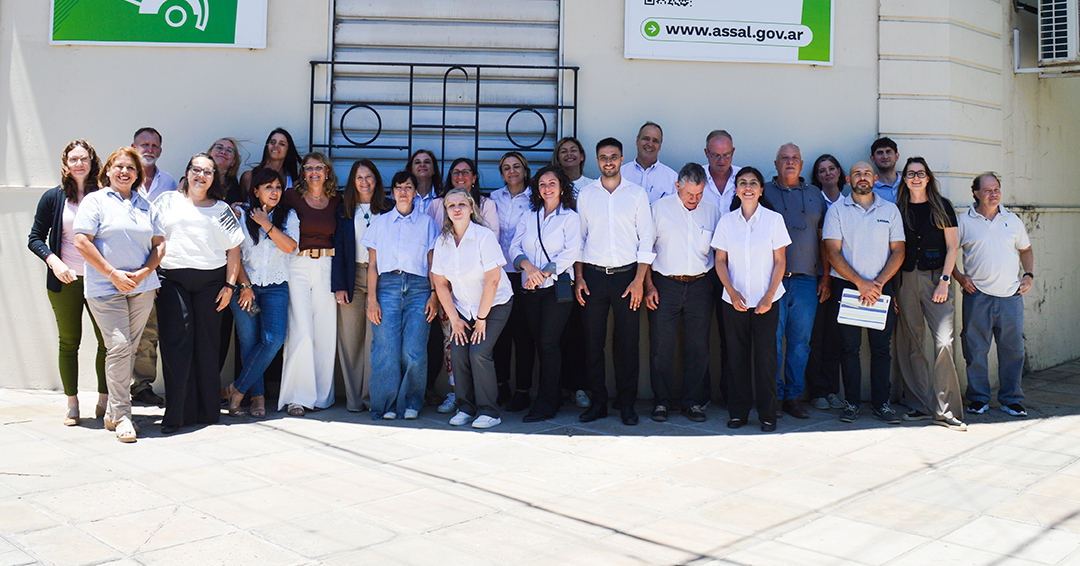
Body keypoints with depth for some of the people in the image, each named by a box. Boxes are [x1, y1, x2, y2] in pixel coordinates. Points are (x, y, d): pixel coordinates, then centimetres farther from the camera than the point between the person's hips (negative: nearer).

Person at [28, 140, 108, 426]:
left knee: (107, 341, -2)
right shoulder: (53, 197, 3)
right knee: (69, 342, 6)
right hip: (65, 281, 0)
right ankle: (72, 404, 17)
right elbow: (35, 238, 6)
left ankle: (104, 401, 12)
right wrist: (54, 261, -11)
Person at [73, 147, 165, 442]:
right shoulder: (95, 201, 3)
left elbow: (159, 243, 13)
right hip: (105, 288, -4)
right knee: (118, 346, -12)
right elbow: (82, 242, -6)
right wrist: (113, 274, -12)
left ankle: (113, 413, 17)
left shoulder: (145, 205, 16)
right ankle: (121, 415, -6)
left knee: (128, 349, 6)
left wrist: (144, 272, -4)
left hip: (142, 288, 4)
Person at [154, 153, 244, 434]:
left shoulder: (222, 210, 14)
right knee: (176, 343, -7)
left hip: (211, 281, 1)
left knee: (207, 345, 3)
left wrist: (230, 285, 4)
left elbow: (233, 249, 12)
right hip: (173, 280, -1)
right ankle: (176, 414, -3)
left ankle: (208, 411, 11)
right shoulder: (167, 201, 13)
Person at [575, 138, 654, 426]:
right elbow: (579, 238, 11)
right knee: (593, 340, 2)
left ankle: (627, 404, 12)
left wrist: (639, 280, -6)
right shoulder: (586, 194, 9)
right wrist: (579, 277, 2)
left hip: (627, 274, -1)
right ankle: (598, 401, 13)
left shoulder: (637, 193, 5)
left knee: (628, 342, 1)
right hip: (593, 275, 1)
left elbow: (646, 239, 3)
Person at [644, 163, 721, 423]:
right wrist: (648, 285, -4)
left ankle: (693, 401, 16)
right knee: (661, 345, 0)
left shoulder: (712, 211, 8)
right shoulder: (659, 208, 1)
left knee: (699, 346, 4)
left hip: (700, 285, 2)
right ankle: (662, 401, 12)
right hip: (665, 285, -2)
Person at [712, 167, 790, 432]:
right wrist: (732, 292, -8)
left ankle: (767, 414, 12)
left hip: (766, 301, -1)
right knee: (737, 356, 5)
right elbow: (720, 261, 5)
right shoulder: (726, 221, 4)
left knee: (766, 357, -1)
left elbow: (780, 261, 0)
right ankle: (738, 411, 18)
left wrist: (769, 296, -9)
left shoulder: (774, 219, 1)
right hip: (734, 301, 2)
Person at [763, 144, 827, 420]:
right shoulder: (763, 192, 8)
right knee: (772, 339, -4)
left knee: (800, 341, 4)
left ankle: (794, 397, 12)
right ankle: (774, 397, 5)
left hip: (806, 280, 3)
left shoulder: (815, 196, 17)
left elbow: (824, 238, 16)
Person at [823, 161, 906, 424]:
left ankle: (881, 402, 11)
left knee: (881, 346, 2)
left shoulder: (890, 210, 10)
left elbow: (898, 252, 5)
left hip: (881, 286, 2)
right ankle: (851, 402, 8)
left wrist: (878, 283, -9)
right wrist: (861, 283, -12)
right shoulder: (837, 210, 4)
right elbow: (833, 252, -4)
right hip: (846, 285, -1)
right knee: (849, 346, 0)